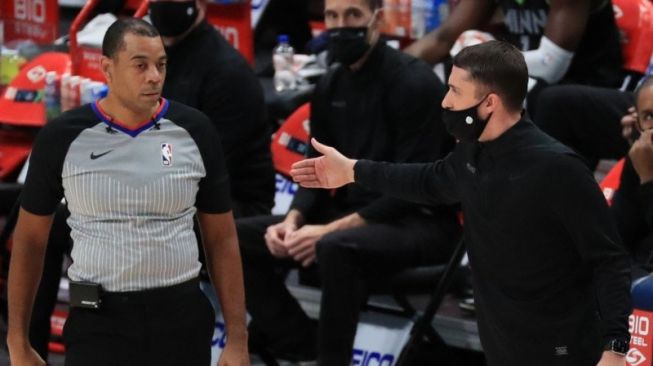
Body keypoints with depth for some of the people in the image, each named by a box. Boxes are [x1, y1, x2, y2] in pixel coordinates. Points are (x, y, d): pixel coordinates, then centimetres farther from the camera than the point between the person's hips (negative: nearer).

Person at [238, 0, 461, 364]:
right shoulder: (331, 85, 8)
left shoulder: (415, 83, -15)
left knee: (337, 248, -38)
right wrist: (293, 220, -9)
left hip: (421, 221, -8)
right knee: (238, 236, -7)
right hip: (351, 216, 8)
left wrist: (332, 229, -24)